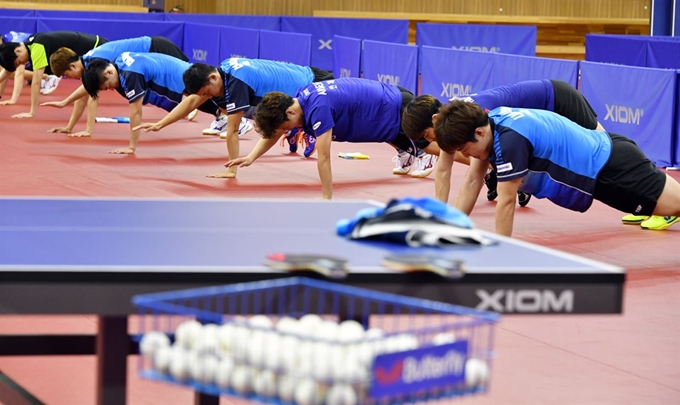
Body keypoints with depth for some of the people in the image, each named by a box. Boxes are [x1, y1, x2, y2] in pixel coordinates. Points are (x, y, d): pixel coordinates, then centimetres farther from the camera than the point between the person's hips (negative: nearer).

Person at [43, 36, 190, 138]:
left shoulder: (96, 62, -28)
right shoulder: (87, 62, 1)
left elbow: (93, 98, -32)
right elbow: (82, 98, 7)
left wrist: (88, 130, -33)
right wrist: (69, 127, 5)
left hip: (157, 49, -8)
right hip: (151, 51, 8)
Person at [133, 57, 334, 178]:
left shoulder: (236, 82, -35)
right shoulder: (223, 69, -7)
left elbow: (232, 131, -30)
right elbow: (192, 100, 3)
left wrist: (232, 170, -23)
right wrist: (159, 125, 2)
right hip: (306, 75, 9)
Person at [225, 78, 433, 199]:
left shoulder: (318, 108, -36)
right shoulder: (298, 99, -8)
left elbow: (323, 157, -34)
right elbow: (274, 131, 6)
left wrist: (326, 199, -30)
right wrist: (251, 157, -3)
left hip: (400, 111, -10)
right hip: (390, 97, 10)